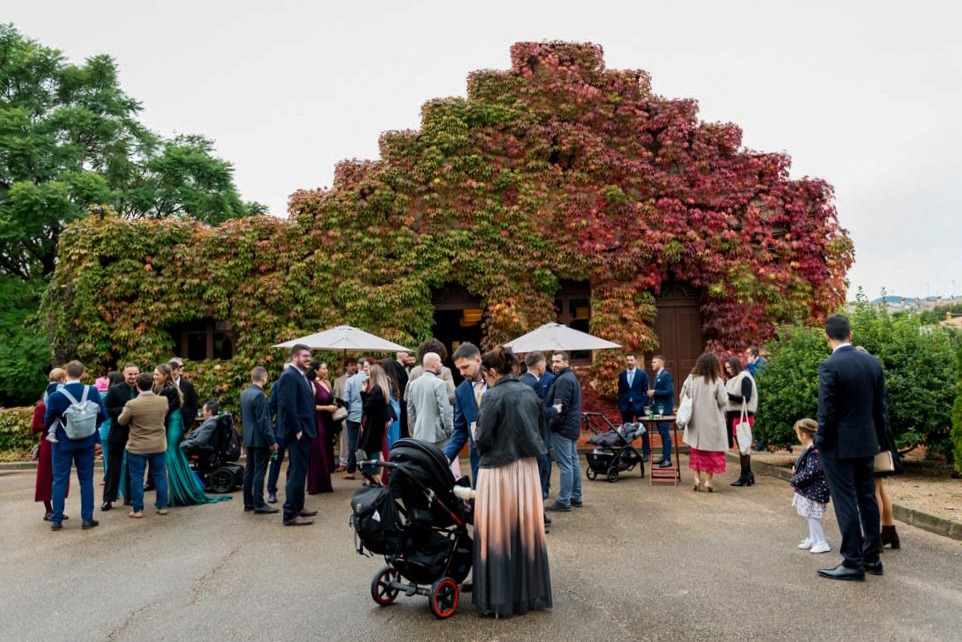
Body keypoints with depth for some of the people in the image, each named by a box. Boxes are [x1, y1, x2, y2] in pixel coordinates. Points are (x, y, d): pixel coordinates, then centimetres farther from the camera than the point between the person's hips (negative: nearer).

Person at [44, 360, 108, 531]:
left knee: (60, 480, 9)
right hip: (86, 442, 1)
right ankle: (87, 519, 12)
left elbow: (47, 422, -3)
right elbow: (103, 416, -4)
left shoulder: (55, 396, -15)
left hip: (63, 443, -1)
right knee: (86, 480, 8)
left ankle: (56, 520, 14)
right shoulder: (92, 392, -11)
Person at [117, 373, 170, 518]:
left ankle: (137, 509, 12)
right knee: (160, 476, 13)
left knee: (137, 478, 8)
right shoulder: (163, 401, -7)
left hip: (137, 447, -3)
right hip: (159, 446, 3)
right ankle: (162, 506, 18)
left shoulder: (132, 404, -18)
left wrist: (124, 411, 18)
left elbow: (121, 421, -1)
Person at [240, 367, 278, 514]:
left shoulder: (244, 394, 10)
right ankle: (259, 504, -1)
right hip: (260, 439, -9)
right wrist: (271, 441, -16)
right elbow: (263, 420, -20)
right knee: (259, 472, -5)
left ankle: (248, 502, 19)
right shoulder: (259, 395, -18)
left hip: (249, 439, 9)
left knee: (249, 470, 13)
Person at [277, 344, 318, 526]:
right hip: (298, 432, -10)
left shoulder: (301, 375, 15)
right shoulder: (289, 376, -15)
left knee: (299, 470, 17)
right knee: (297, 472, -6)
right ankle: (290, 514, 0)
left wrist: (308, 429, 14)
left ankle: (298, 506, 28)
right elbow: (288, 405, -22)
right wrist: (297, 430, -20)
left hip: (305, 431, 10)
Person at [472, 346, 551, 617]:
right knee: (526, 529, 14)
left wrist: (476, 432, 7)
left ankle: (499, 598, 11)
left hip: (499, 470, -6)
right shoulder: (530, 393, 6)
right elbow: (540, 430, 14)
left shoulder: (494, 396, -13)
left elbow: (483, 439, -14)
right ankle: (530, 592, 24)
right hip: (527, 468, 6)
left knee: (499, 532, 4)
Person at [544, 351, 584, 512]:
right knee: (573, 461, 15)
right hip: (571, 426, 11)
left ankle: (563, 501, -2)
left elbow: (560, 407, -23)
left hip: (562, 427, -11)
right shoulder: (571, 377, 16)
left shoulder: (563, 380, -18)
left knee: (565, 464, -6)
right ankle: (576, 497, 23)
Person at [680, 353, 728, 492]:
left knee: (696, 450, 14)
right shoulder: (716, 381, -12)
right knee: (711, 451, 8)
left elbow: (682, 397, -1)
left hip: (695, 422, 3)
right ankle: (709, 481, 8)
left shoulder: (691, 379, -5)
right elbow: (723, 401, -13)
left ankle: (697, 479, 13)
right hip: (712, 421, -3)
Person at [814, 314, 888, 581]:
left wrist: (820, 442, -5)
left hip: (839, 446, -7)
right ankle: (872, 557, 26)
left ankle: (853, 562, 8)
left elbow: (827, 411, -17)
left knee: (846, 503, 1)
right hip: (867, 443, 7)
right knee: (867, 499, 16)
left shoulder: (829, 366, -18)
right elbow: (881, 407, 7)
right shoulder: (873, 362, 2)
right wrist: (879, 438, 17)